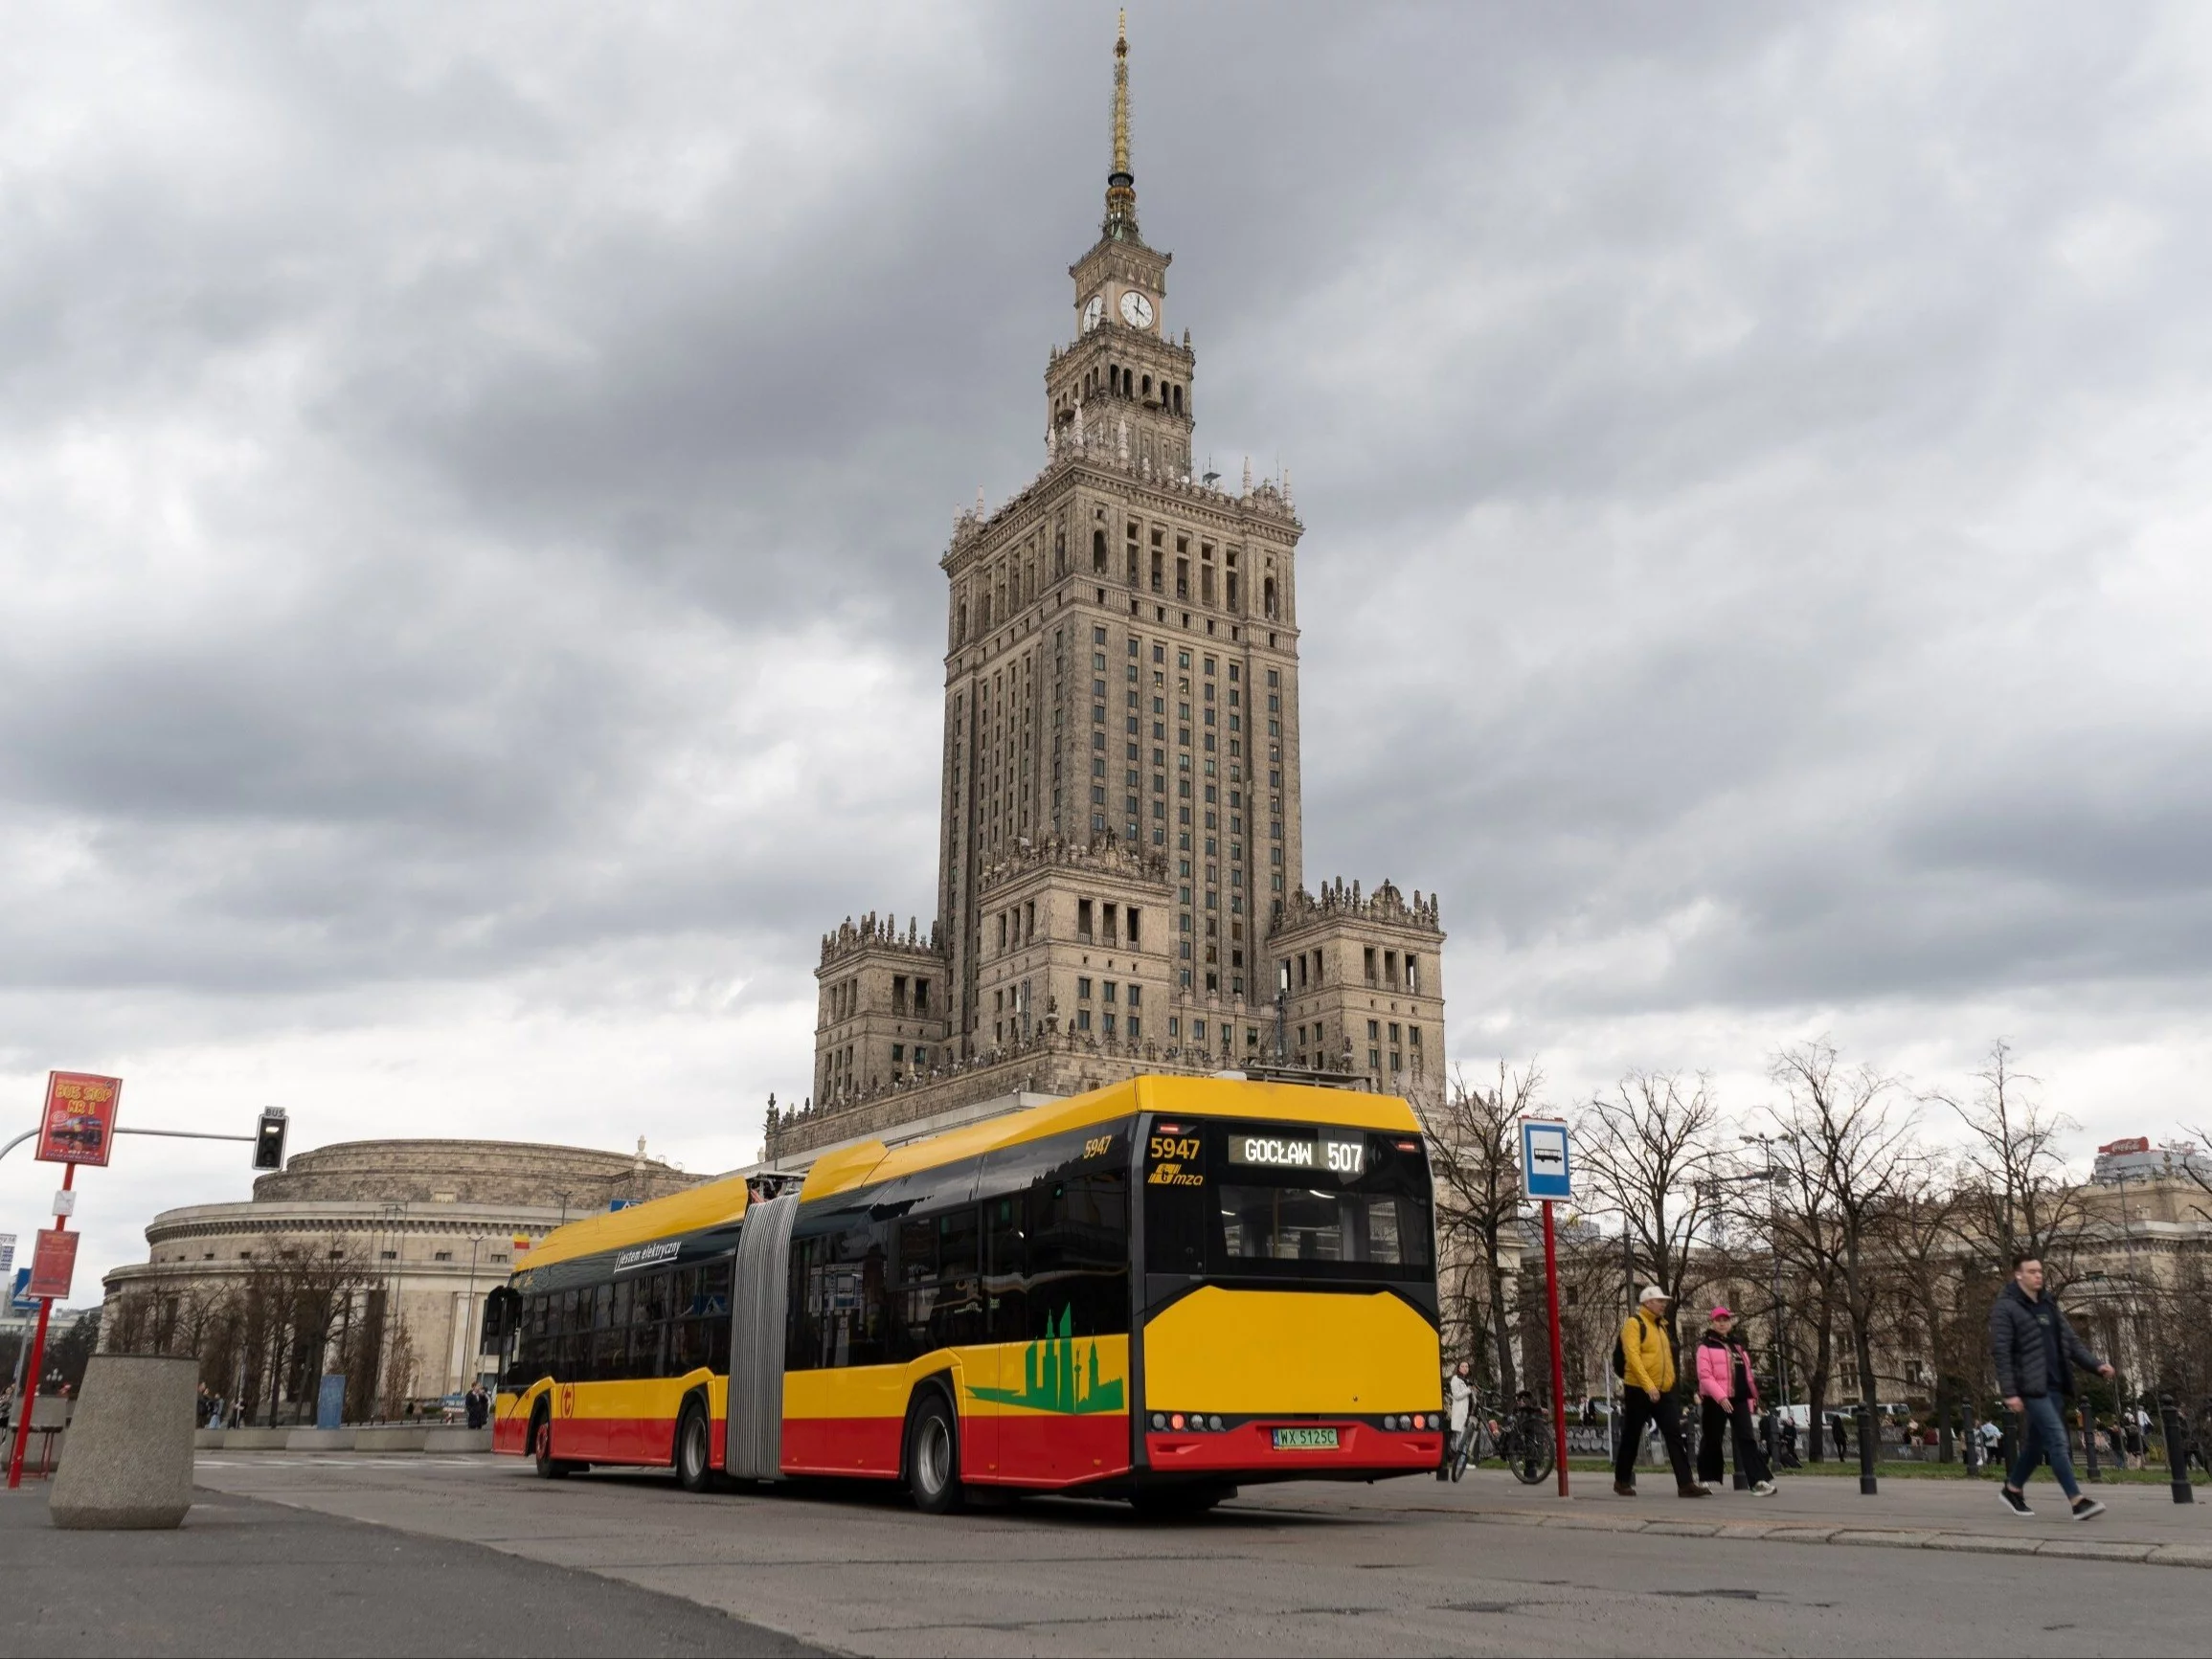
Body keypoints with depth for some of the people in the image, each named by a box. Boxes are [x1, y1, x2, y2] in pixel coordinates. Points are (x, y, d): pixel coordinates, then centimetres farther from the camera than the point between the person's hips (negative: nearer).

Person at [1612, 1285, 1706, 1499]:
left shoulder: (1661, 1326, 17)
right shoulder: (1634, 1324, -9)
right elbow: (1632, 1355, -20)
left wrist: (1669, 1383, 16)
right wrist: (1648, 1384, -27)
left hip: (1663, 1393, 7)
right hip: (1639, 1391, -7)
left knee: (1675, 1436, -5)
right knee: (1631, 1438, 4)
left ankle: (1685, 1484, -9)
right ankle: (1621, 1481, 18)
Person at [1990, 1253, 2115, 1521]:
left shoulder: (2048, 1306, 16)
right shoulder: (2005, 1308, -7)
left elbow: (2071, 1341, 15)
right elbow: (2000, 1352, -11)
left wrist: (2096, 1364, -2)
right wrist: (2009, 1392, -18)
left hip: (2053, 1386, 7)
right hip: (2031, 1387, -7)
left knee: (2037, 1442, 13)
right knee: (2057, 1441, -13)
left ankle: (2012, 1489, 28)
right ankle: (2077, 1501, -13)